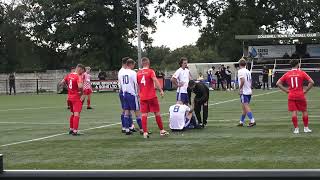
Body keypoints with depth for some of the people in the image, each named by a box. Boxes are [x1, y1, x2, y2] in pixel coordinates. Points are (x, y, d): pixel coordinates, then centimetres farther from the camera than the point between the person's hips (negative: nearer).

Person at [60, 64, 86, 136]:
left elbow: (61, 82, 14)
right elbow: (80, 86, -32)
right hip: (76, 97, -8)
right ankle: (75, 131, -11)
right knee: (77, 114, -7)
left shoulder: (69, 75, 8)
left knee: (73, 113, 21)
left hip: (70, 97, 8)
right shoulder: (78, 76, -16)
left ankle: (71, 129, 30)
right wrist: (82, 92, -14)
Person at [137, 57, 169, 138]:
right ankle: (162, 130, 15)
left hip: (142, 97, 3)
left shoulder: (138, 73, 7)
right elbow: (155, 80, -20)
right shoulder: (150, 71, -5)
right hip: (152, 96, -3)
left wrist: (138, 94, 25)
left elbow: (137, 85, 12)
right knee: (157, 113, 8)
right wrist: (161, 90, -20)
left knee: (144, 115, 3)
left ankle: (145, 132, -2)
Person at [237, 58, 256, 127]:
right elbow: (251, 81, 15)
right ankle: (241, 122, 21)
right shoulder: (248, 71, 12)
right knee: (244, 108, 13)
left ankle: (252, 121, -17)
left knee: (246, 107, -9)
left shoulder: (240, 71, -11)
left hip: (244, 92, -8)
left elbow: (242, 81, -22)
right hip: (249, 91, 8)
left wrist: (240, 89, -13)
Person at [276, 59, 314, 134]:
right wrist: (306, 90, -1)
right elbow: (311, 82, -10)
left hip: (291, 96, 2)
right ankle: (306, 128, 18)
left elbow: (278, 83, 3)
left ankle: (296, 129, -1)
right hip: (300, 96, -2)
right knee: (304, 111, 12)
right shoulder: (302, 73, -2)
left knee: (294, 112, 1)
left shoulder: (287, 74, 5)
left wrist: (286, 90, 4)